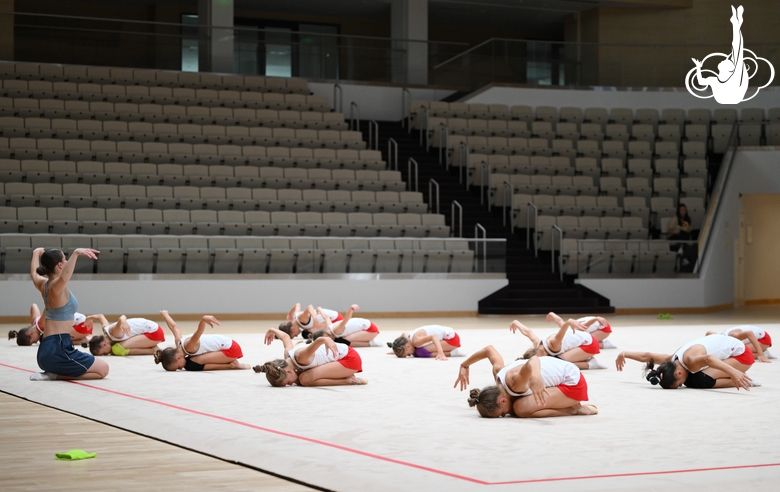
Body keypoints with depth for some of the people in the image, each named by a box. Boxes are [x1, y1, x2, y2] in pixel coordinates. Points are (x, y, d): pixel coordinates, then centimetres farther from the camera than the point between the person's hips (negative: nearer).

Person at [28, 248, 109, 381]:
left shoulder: (43, 285, 11)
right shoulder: (55, 286, -16)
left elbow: (34, 273, 36)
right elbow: (63, 278, -43)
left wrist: (37, 253, 52)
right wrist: (75, 254, -52)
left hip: (47, 348, 10)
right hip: (58, 349, -10)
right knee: (103, 369, -7)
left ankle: (52, 372, 9)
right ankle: (55, 375, -11)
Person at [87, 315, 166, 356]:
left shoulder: (114, 333, -24)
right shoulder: (105, 328, 1)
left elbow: (123, 317, -45)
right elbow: (100, 316, 23)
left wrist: (122, 321, -66)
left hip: (154, 332, -10)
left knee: (118, 349, -21)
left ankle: (152, 350, -10)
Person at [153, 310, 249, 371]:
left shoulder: (188, 347, -27)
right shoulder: (178, 343, -1)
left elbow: (199, 332, -45)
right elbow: (174, 327, 18)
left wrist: (203, 320, -67)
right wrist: (164, 314, 37)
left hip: (231, 349, -10)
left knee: (192, 364, -19)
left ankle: (231, 365, -10)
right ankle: (231, 363, 5)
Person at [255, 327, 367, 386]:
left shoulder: (300, 357, -30)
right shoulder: (287, 354, -4)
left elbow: (320, 340, -48)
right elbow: (285, 336, 19)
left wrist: (326, 340, -70)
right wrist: (272, 331, 38)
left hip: (350, 358, -10)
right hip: (341, 358, 10)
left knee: (305, 379, -23)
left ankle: (349, 380, -12)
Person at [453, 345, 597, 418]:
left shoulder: (514, 383, -32)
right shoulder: (498, 371, -7)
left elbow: (533, 360, -48)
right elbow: (489, 349, 10)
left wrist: (535, 377, -68)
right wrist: (464, 366, 20)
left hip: (573, 382, -9)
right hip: (560, 377, 9)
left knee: (521, 408, -24)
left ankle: (574, 409, -8)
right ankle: (567, 404, 13)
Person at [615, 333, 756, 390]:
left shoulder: (690, 362, -33)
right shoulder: (671, 361, -9)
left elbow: (708, 359, -54)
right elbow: (646, 356, 4)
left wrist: (733, 373, -67)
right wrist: (623, 354, 16)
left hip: (741, 353, -9)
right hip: (725, 346, 9)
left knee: (699, 381, -21)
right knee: (691, 380, 2)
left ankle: (740, 380, -9)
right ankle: (739, 379, 6)